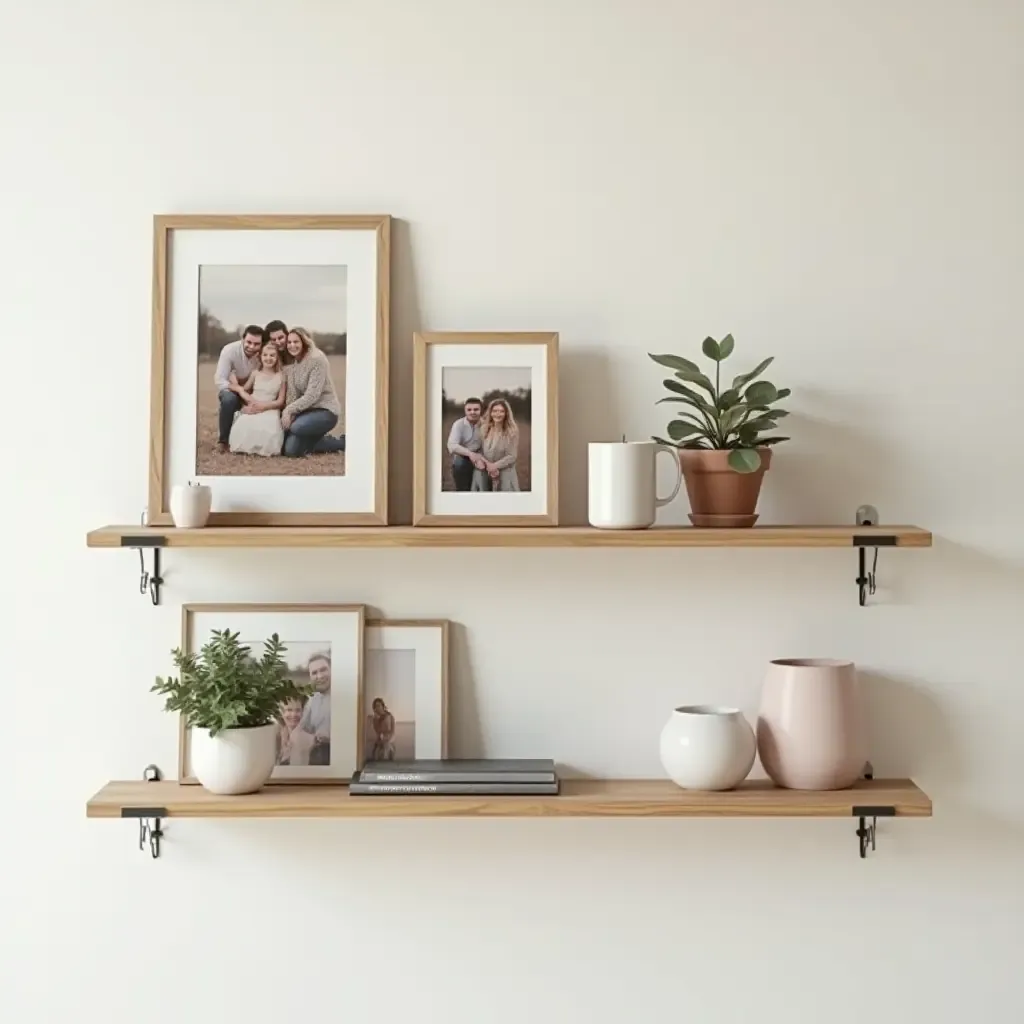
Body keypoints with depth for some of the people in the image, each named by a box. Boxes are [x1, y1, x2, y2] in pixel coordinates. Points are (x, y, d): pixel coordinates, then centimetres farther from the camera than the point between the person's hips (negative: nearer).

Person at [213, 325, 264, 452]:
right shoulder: (230, 350, -24)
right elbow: (219, 380, -27)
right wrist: (240, 389, -42)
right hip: (231, 389, -2)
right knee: (229, 399, -35)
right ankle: (223, 440, -18)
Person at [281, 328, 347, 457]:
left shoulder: (317, 359, -17)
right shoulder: (292, 364, 7)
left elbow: (313, 394, -24)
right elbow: (292, 394, -1)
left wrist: (289, 410, -26)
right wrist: (287, 414, -20)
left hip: (325, 410, -8)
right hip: (307, 410, 8)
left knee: (297, 427, -36)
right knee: (291, 450, -4)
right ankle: (340, 442, 11)